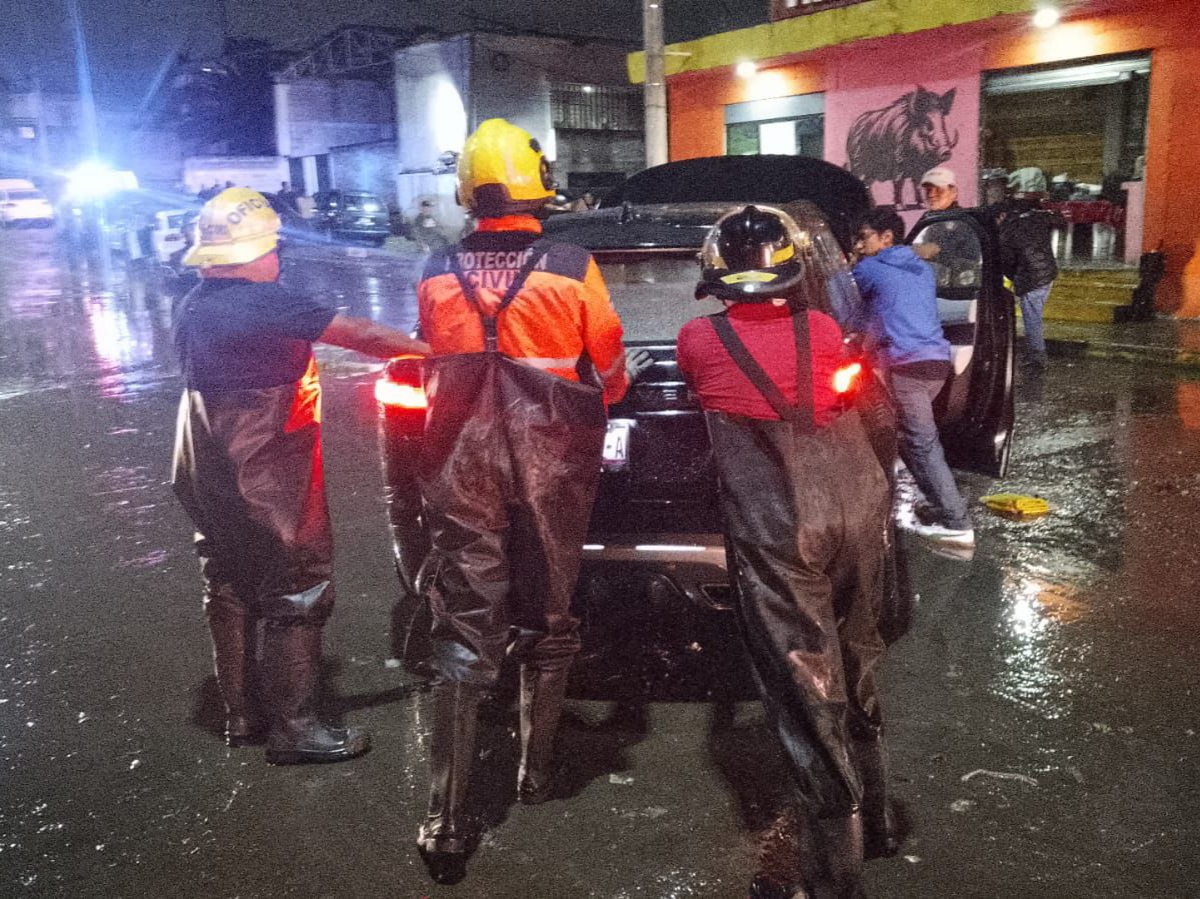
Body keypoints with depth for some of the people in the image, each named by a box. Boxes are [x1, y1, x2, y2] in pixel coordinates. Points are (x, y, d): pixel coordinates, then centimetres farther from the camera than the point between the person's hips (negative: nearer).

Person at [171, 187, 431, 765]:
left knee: (229, 589, 16)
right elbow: (362, 337, -19)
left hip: (206, 474, 9)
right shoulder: (265, 301, -19)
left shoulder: (193, 306, 8)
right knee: (298, 593, 1)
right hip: (267, 478, -9)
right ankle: (292, 728, 7)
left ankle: (242, 715, 28)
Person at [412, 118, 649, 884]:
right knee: (547, 616, 16)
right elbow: (612, 365, 3)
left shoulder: (438, 274, -1)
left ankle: (447, 821, 2)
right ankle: (536, 772, 31)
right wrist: (604, 400, 25)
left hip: (463, 462, 1)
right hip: (550, 464, -1)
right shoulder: (572, 269, -9)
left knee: (464, 632, 3)